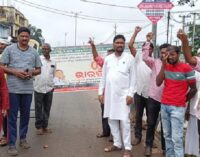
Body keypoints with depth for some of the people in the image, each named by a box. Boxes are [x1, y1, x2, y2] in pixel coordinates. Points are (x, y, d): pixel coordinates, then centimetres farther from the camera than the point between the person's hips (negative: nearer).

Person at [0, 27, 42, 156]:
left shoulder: (34, 52, 8)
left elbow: (39, 70, 13)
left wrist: (31, 73, -9)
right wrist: (15, 72, -15)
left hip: (28, 89, 3)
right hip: (13, 88, -3)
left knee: (25, 115, 13)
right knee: (12, 116, 1)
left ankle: (23, 138, 29)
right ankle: (12, 144, 7)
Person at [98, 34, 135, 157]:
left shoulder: (129, 58, -1)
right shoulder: (108, 59, 9)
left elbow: (133, 78, -4)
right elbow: (103, 77, 12)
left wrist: (130, 94, -10)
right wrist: (101, 92, 7)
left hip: (123, 94, -4)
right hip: (109, 94, 4)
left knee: (124, 121, -5)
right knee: (112, 120, 9)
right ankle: (117, 144, 22)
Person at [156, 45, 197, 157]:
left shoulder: (186, 68, -9)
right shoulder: (166, 66, 7)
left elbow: (194, 89, -2)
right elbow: (158, 83, -4)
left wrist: (183, 100, 9)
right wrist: (163, 65, -8)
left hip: (177, 107, -5)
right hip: (164, 105, 6)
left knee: (176, 138, -6)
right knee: (167, 135, 13)